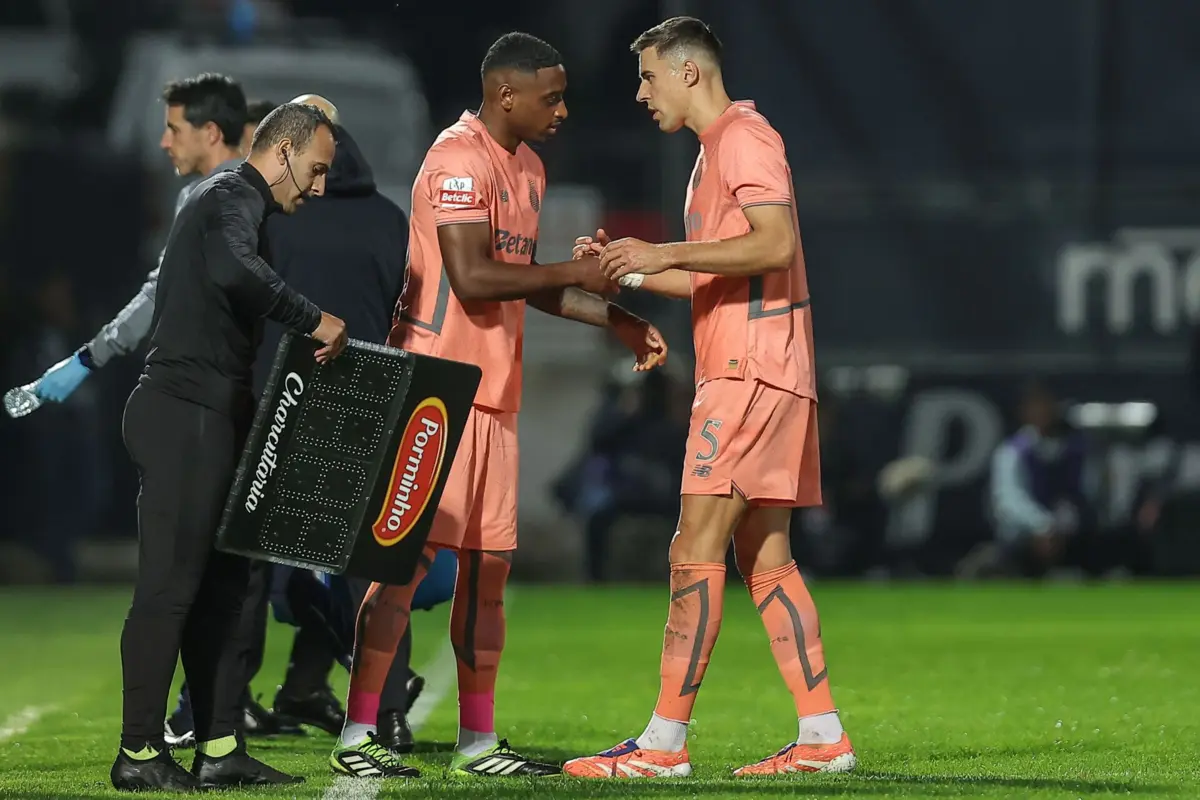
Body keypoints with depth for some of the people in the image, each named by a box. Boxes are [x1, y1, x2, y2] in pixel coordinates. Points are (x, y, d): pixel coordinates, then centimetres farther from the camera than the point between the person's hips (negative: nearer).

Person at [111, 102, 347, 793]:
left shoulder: (234, 204, 23)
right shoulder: (232, 200, -11)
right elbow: (235, 271, -33)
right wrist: (315, 320, -26)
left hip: (212, 418, 11)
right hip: (186, 416, -11)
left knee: (221, 582, 9)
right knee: (171, 584, -9)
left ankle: (221, 748, 11)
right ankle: (140, 754, -8)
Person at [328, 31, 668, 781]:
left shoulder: (528, 168, 17)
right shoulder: (459, 160, -13)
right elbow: (473, 278, -22)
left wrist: (617, 321, 16)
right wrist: (574, 273, -15)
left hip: (495, 395, 9)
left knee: (488, 563, 9)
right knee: (410, 556, -8)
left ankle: (478, 740, 14)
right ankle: (357, 735, -5)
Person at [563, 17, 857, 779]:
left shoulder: (744, 137, -9)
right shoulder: (719, 148, 22)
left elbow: (775, 244, -22)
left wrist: (665, 252, -19)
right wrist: (630, 271, 18)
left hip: (751, 374, -10)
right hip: (743, 372, 10)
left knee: (697, 550, -10)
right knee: (765, 559, 8)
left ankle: (665, 742, -11)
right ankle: (824, 736, 7)